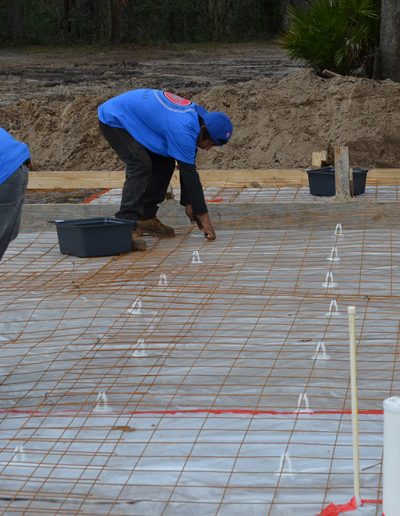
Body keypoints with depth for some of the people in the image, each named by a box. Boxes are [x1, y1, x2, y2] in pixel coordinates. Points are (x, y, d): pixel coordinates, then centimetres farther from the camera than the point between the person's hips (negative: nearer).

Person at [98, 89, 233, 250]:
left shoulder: (197, 115, -3)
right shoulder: (183, 129, -32)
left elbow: (188, 168, 6)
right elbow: (189, 173, -28)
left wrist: (188, 202, 9)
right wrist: (203, 216, -22)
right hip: (113, 120, -10)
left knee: (164, 163, 5)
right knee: (141, 166, -25)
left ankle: (146, 219, 11)